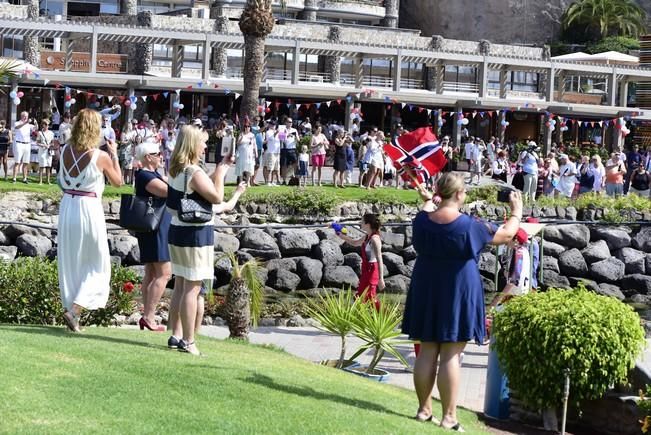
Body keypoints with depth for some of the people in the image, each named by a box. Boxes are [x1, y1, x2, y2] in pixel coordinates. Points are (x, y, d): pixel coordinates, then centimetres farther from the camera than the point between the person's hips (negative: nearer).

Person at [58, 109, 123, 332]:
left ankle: (69, 307, 20)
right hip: (90, 208, -4)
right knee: (97, 265, 7)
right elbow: (118, 181, 2)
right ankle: (75, 308, -7)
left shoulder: (65, 151, -2)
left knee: (69, 263, 14)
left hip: (67, 207, 4)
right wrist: (114, 154, 11)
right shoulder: (101, 157, -14)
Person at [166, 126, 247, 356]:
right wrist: (221, 172, -6)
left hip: (177, 231, 9)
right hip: (196, 234, -9)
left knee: (180, 286, 15)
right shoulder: (194, 172, -18)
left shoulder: (176, 170, 9)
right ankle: (188, 341, -3)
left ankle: (176, 336, 20)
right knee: (192, 289, -5)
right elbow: (216, 196, -19)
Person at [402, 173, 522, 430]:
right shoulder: (470, 226, -15)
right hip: (459, 294, -4)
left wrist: (427, 202, 39)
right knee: (450, 356, -2)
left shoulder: (422, 220, -5)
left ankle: (424, 410, 17)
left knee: (427, 352, 11)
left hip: (426, 293, 4)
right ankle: (448, 417, 0)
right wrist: (517, 212, 17)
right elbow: (506, 235, 0)